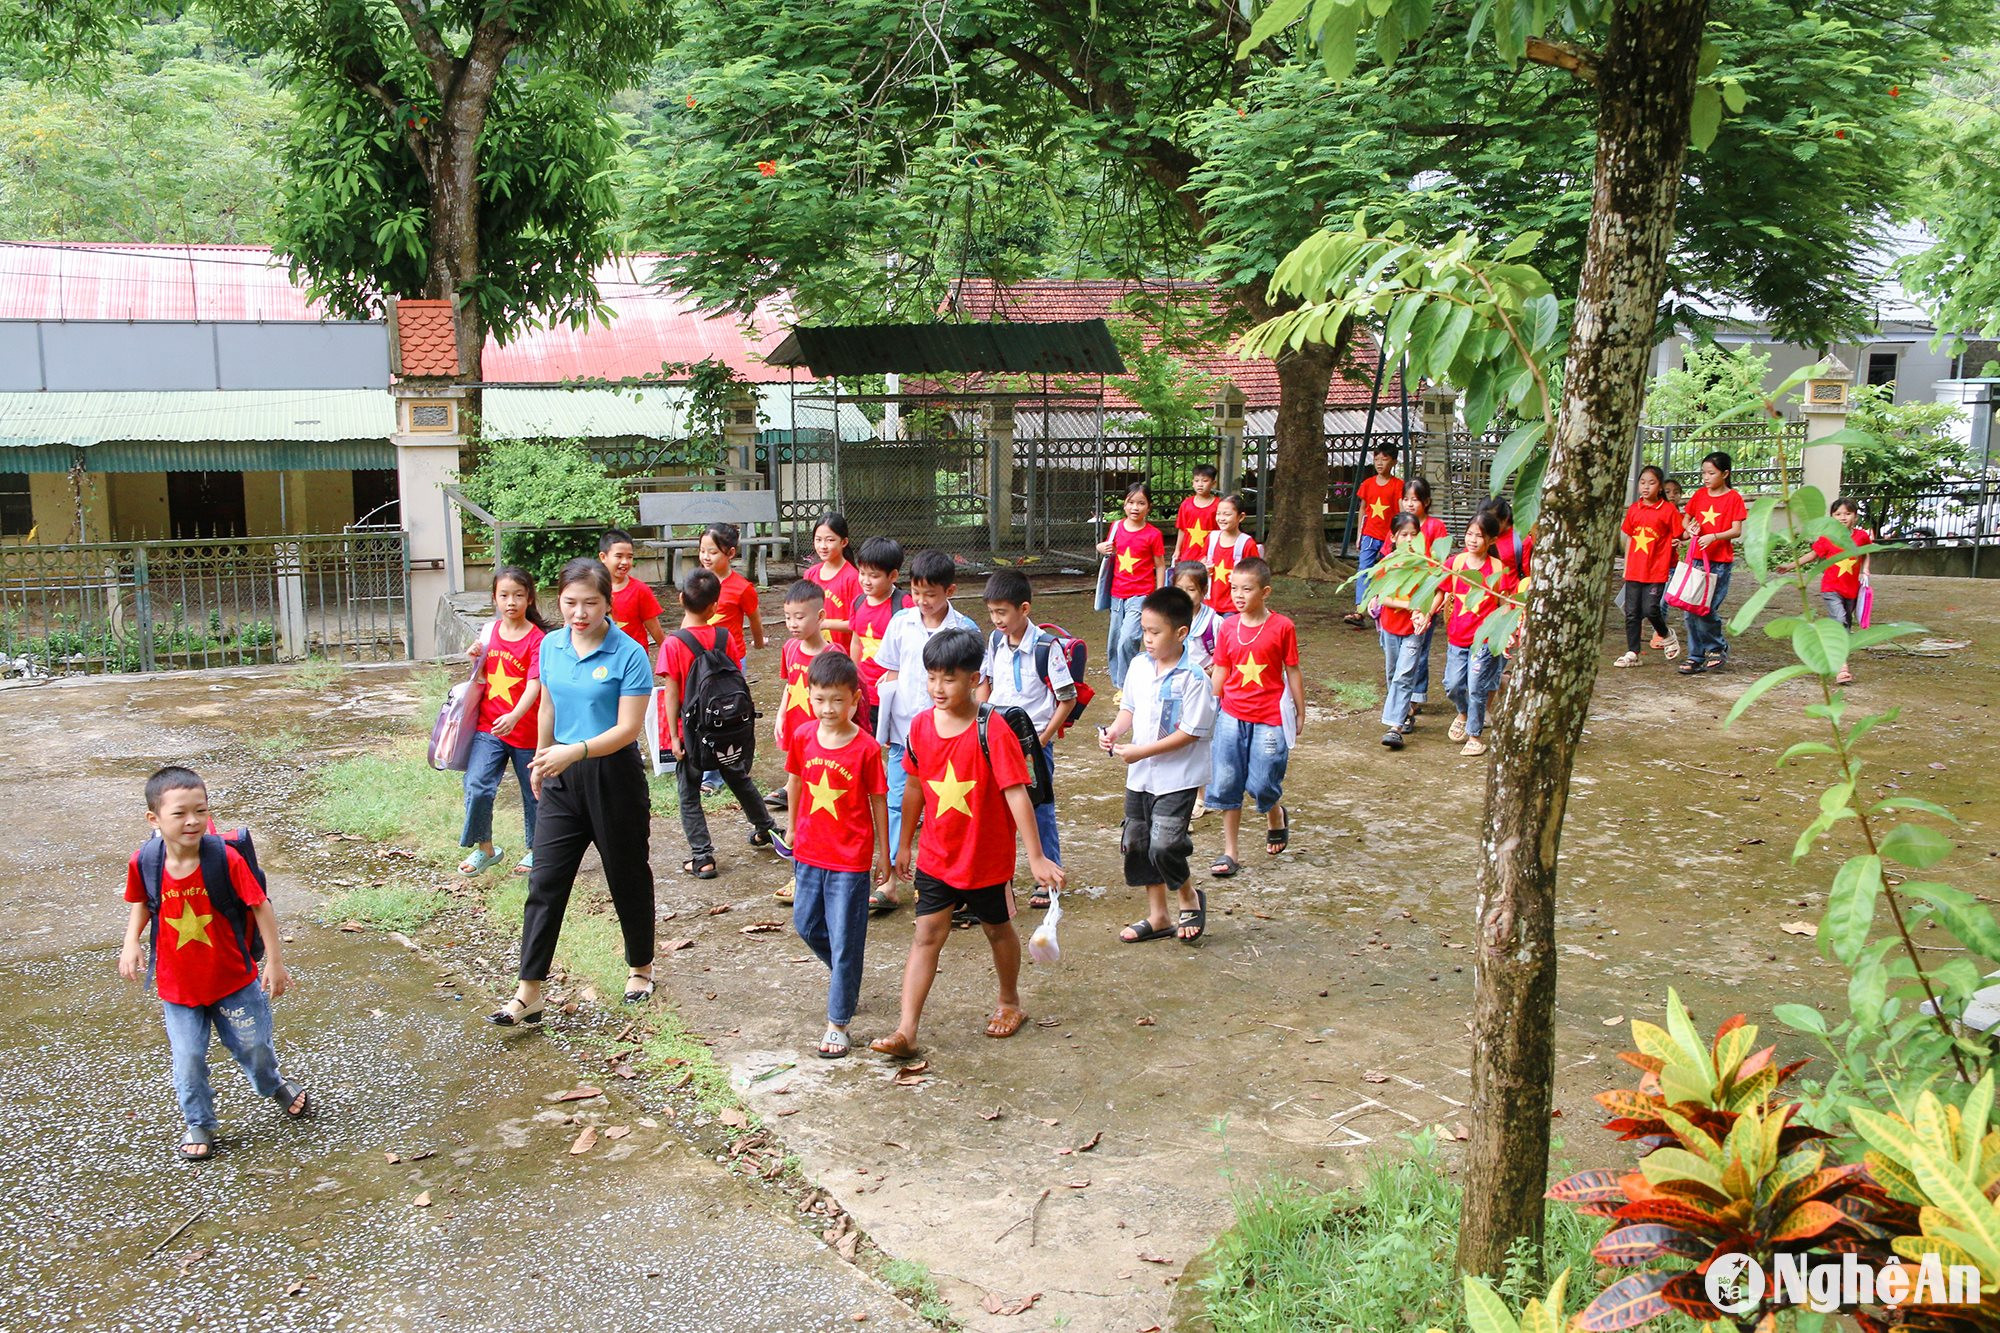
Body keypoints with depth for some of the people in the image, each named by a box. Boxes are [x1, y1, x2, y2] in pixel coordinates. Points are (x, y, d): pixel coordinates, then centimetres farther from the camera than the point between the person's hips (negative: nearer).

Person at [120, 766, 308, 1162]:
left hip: (234, 979, -1)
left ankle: (274, 1085, 47)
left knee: (254, 1045, 13)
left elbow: (261, 907, -13)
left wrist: (275, 962, -11)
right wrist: (132, 941, -8)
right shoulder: (144, 861, -14)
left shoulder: (226, 858, -22)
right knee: (188, 1058, 4)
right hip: (177, 985, 1)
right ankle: (198, 1123, 30)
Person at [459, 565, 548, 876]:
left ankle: (533, 850, 32)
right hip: (489, 726, 4)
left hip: (525, 731, -4)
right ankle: (485, 849, 9)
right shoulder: (491, 631, 4)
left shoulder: (537, 639, -12)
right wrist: (475, 655, -2)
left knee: (533, 793, 12)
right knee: (476, 787, -11)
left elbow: (534, 684, -23)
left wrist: (514, 716, -39)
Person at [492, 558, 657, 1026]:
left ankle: (640, 967, 32)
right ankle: (528, 994, 5)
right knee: (545, 882, 1)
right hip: (561, 779, 5)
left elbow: (628, 728, -19)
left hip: (614, 776, -5)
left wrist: (574, 752, -30)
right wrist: (541, 760, 24)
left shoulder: (628, 654, -15)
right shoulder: (550, 645, 3)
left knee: (627, 877, 11)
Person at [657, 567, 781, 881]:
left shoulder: (673, 644, -16)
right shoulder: (724, 637, -6)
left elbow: (671, 694, -15)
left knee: (689, 795, 8)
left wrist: (674, 735, -8)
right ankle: (765, 829, 39)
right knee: (739, 779, 24)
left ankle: (702, 857, 5)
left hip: (692, 729, -4)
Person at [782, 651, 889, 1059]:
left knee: (845, 941, 2)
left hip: (851, 859, -5)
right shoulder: (803, 738, -4)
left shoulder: (866, 748, -15)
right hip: (809, 851, 5)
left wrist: (883, 856, -2)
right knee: (806, 925, 19)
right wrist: (792, 826, 20)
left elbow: (878, 803, -7)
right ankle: (843, 972, 47)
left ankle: (838, 1024, 13)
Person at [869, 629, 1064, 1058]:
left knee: (998, 928, 17)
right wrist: (904, 844, 14)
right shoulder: (920, 726, -4)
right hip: (935, 856, 3)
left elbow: (1016, 794, -22)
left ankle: (1009, 1003, 40)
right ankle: (906, 1031, -1)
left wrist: (1036, 858, -25)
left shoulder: (993, 732, -20)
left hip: (987, 857, -3)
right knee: (927, 934, 0)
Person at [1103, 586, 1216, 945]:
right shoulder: (1139, 666, 2)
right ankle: (1157, 917, 28)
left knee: (1164, 845, -14)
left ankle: (1190, 898, 17)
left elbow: (1189, 732, -19)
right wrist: (1115, 731, -7)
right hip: (1139, 776, 7)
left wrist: (1141, 751, -20)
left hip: (1177, 777, -7)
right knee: (1137, 844, 12)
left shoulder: (1193, 678, -18)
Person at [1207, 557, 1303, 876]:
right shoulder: (1228, 626, 2)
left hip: (1270, 720, -3)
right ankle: (1229, 853, 14)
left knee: (1261, 784, -3)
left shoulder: (1282, 627, -7)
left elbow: (1292, 672, 0)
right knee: (1225, 784, 3)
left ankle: (1276, 818, 33)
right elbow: (1219, 671, 10)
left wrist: (1300, 713, 4)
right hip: (1231, 716, 3)